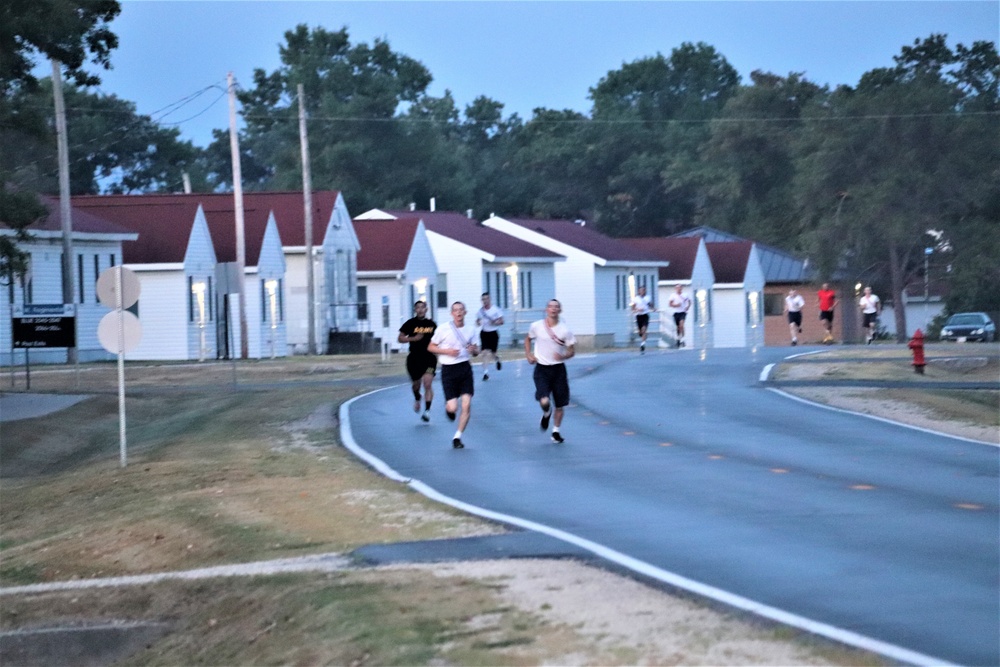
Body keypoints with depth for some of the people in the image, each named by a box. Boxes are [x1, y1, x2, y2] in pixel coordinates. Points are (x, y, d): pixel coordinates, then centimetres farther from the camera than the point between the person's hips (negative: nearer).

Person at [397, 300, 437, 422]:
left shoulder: (431, 324, 5)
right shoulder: (410, 323, -2)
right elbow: (400, 338, -2)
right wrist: (413, 338, -14)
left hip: (429, 357, 0)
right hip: (414, 358, 0)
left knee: (428, 383, -15)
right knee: (416, 384, 14)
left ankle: (427, 410, -14)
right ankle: (417, 399, 49)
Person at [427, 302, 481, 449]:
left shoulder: (471, 329, 5)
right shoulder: (443, 329, -4)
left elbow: (476, 352, 14)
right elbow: (430, 347, 2)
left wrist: (474, 350, -11)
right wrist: (447, 351, -13)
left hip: (465, 368, 3)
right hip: (448, 369, -3)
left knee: (466, 405, -7)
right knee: (453, 408, -9)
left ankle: (457, 437, 8)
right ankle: (448, 408, 30)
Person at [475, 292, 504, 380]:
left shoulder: (495, 310, -7)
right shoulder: (480, 311, 3)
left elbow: (501, 321, -4)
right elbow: (478, 321, 15)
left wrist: (495, 322, -23)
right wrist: (478, 323, -8)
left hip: (493, 333, -2)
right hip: (484, 333, 2)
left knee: (493, 354, 3)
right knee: (484, 352, -11)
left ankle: (497, 359, 41)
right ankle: (485, 372, -8)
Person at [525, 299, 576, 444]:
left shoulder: (565, 330, -6)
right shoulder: (537, 326, -3)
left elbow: (572, 351, 1)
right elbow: (528, 339, 17)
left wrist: (563, 356, -20)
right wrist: (528, 354, 3)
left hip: (558, 369, 1)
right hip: (542, 369, -1)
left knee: (559, 404, 8)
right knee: (544, 401, -19)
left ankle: (556, 432, 28)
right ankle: (546, 414, 17)